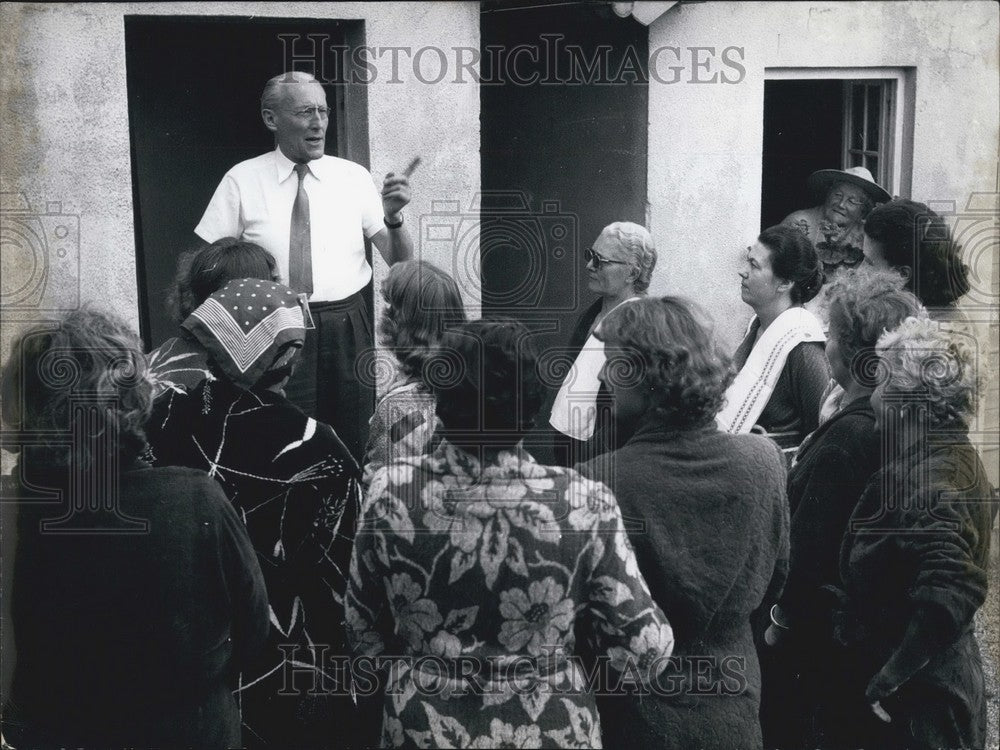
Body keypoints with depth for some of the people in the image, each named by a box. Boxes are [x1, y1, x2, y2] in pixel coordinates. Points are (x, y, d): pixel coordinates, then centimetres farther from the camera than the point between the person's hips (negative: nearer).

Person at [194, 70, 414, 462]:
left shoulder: (354, 177, 4)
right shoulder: (242, 180, 0)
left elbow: (400, 261, 2)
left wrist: (393, 217, -18)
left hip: (347, 329, 2)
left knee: (355, 446, 9)